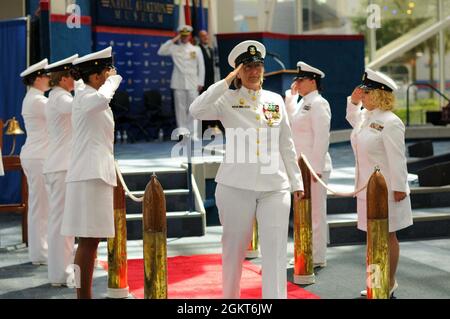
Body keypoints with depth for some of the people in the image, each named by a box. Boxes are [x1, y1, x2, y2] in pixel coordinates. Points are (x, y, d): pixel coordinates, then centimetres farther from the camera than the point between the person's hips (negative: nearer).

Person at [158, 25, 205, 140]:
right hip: (178, 83, 1)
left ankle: (194, 133, -3)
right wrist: (173, 40, -4)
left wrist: (200, 83, 1)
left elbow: (201, 67, 8)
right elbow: (161, 51, -3)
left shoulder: (196, 49, 9)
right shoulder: (175, 49, 9)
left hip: (192, 84, -1)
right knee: (181, 109, 1)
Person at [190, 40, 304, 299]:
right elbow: (197, 111, -19)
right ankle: (230, 296, 27)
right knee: (235, 247, 9)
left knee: (276, 251, -3)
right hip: (236, 186, -2)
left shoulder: (276, 100, 11)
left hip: (275, 187, 2)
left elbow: (286, 144, 14)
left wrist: (296, 182, 13)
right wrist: (227, 81, -14)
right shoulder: (228, 100, 1)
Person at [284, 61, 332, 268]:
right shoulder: (303, 103, 15)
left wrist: (316, 168, -21)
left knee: (315, 212, -2)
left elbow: (321, 137, -19)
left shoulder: (318, 103, -13)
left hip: (314, 167, -10)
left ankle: (317, 258, 6)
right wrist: (291, 94, 14)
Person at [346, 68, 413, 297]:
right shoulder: (365, 117, 8)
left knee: (387, 236, 3)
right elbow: (352, 118, 33)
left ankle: (390, 284, 15)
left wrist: (399, 188, -20)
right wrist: (353, 101, 15)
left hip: (385, 191, -8)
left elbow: (397, 158, -20)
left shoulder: (390, 122, -19)